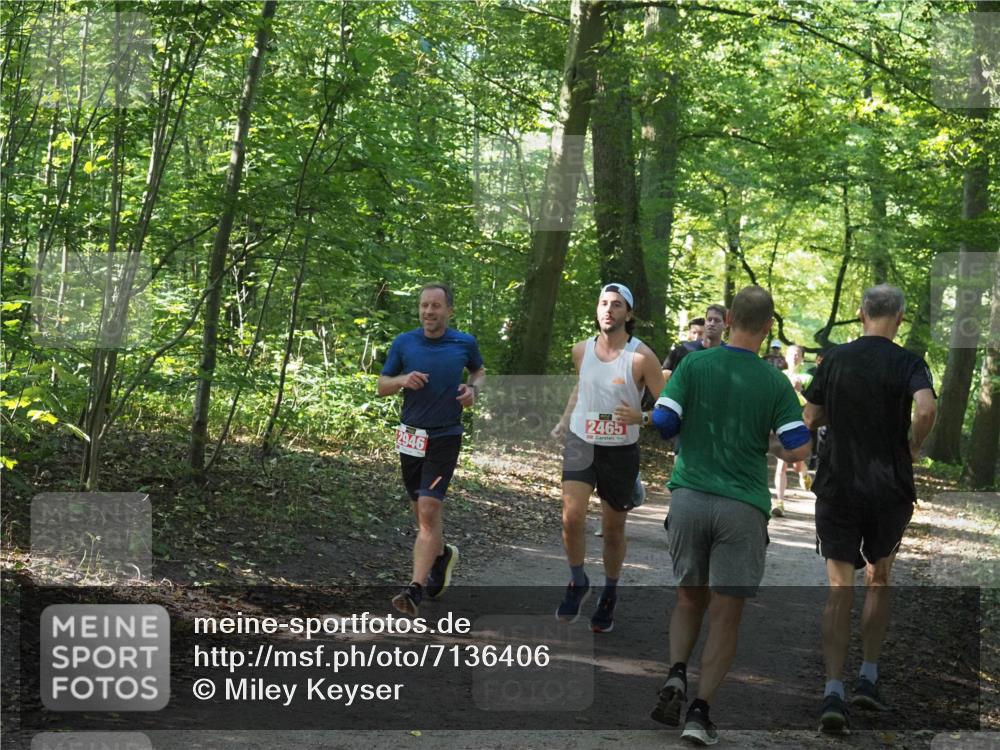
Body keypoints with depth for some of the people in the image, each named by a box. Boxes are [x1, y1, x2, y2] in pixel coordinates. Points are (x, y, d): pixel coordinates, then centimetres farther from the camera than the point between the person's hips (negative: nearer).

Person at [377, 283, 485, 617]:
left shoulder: (465, 343, -2)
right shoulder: (404, 343, -1)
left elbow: (479, 371, 19)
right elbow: (382, 385, 6)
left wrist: (473, 389, -3)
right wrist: (403, 380, -15)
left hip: (445, 437, -3)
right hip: (411, 436, 3)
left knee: (429, 511, -16)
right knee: (422, 512, 15)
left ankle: (416, 589, -19)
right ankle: (442, 554, 45)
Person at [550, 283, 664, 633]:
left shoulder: (641, 357, -15)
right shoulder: (582, 350, -1)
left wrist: (641, 417, -29)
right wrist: (565, 420, 13)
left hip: (621, 451, -2)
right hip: (581, 443, 2)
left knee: (613, 529, 10)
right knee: (572, 517, -15)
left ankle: (609, 595, 32)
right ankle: (577, 582, 9)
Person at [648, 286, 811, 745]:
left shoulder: (694, 365, -2)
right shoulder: (775, 383, -1)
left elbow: (661, 425, -6)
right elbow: (798, 449, -4)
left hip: (689, 496, 1)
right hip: (743, 506, -1)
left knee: (690, 598, 20)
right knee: (726, 614, 6)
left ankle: (676, 675, -1)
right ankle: (700, 712, 1)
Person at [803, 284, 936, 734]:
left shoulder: (835, 359, 2)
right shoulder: (908, 363, -6)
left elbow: (810, 418, 6)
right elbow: (926, 409, -24)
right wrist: (913, 446, -6)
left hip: (837, 489, 1)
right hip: (889, 489, -1)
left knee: (839, 590, 0)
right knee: (878, 582, 19)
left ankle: (833, 691, -11)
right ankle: (868, 678, 19)